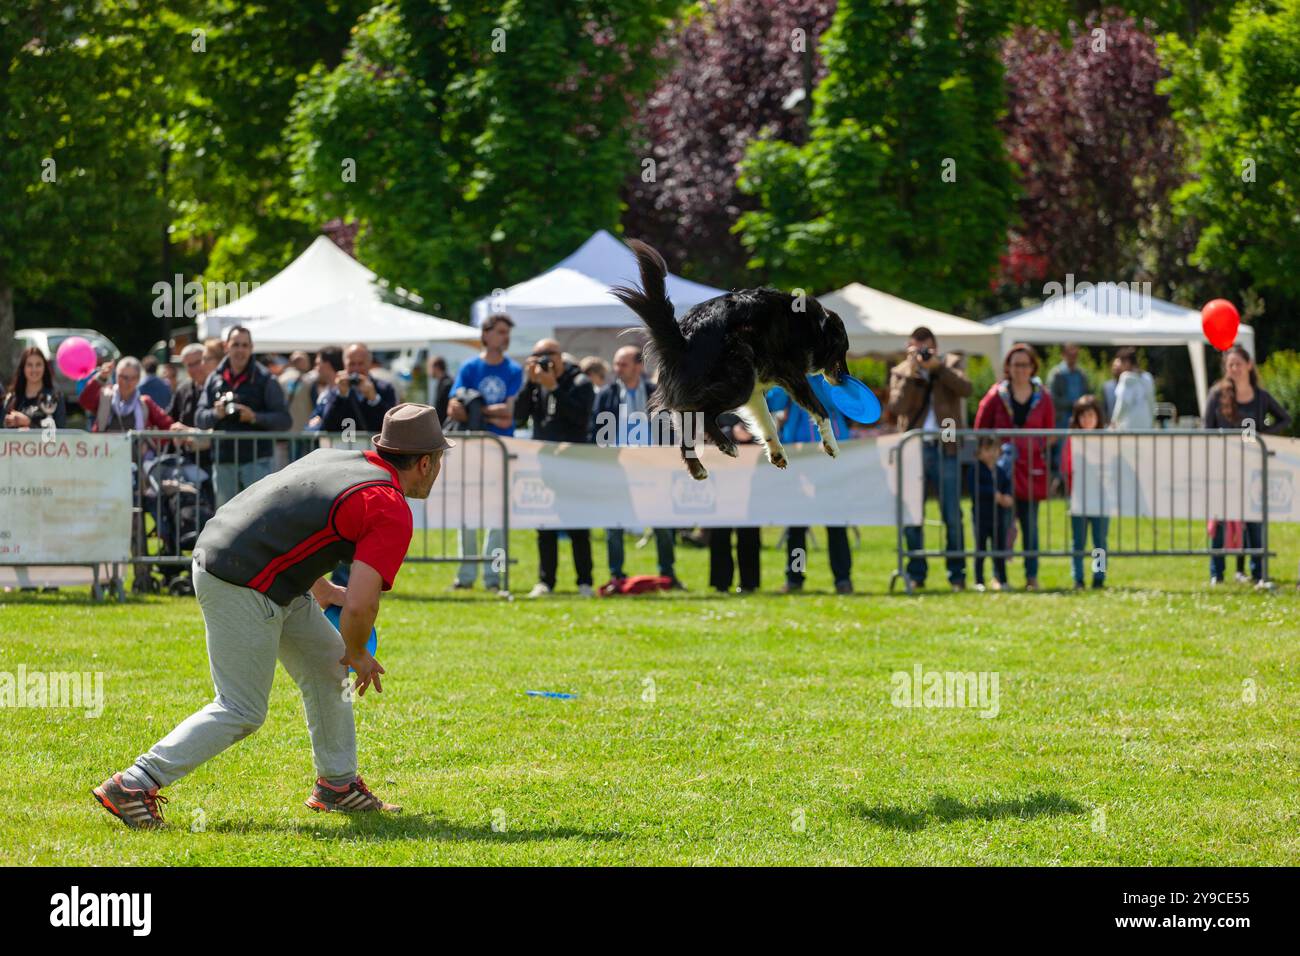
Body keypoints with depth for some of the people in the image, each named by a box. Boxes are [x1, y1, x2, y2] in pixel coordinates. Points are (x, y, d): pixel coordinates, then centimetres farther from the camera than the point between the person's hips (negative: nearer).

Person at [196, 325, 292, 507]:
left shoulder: (264, 379, 1)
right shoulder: (215, 380, 12)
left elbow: (284, 420, -4)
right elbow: (200, 418, 9)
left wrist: (255, 417, -19)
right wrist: (216, 414, -13)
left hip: (257, 459, -4)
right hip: (224, 462, 4)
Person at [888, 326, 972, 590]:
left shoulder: (950, 364, 8)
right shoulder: (900, 372, 8)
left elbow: (965, 388, -11)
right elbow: (897, 407, -8)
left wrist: (937, 367, -17)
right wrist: (911, 375, -15)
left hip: (945, 448, -1)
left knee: (952, 515, -1)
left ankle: (957, 574, 5)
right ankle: (916, 573, 11)